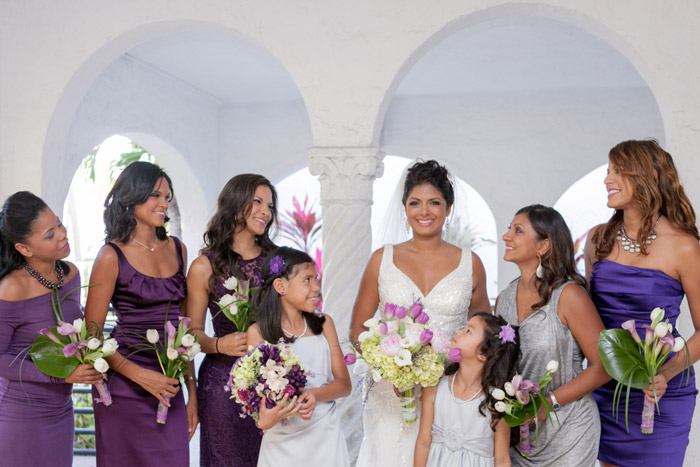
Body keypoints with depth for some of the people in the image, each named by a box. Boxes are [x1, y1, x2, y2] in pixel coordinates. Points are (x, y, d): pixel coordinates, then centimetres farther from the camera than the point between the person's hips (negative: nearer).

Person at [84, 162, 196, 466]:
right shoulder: (113, 256, -7)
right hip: (125, 388, -4)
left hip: (169, 387, 5)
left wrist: (192, 389, 10)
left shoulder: (176, 249, 8)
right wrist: (140, 375, -16)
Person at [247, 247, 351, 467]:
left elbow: (344, 383, 0)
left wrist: (315, 395, -19)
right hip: (281, 441, -2)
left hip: (325, 438, 2)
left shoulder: (323, 324, 2)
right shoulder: (258, 332, -6)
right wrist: (264, 419, -26)